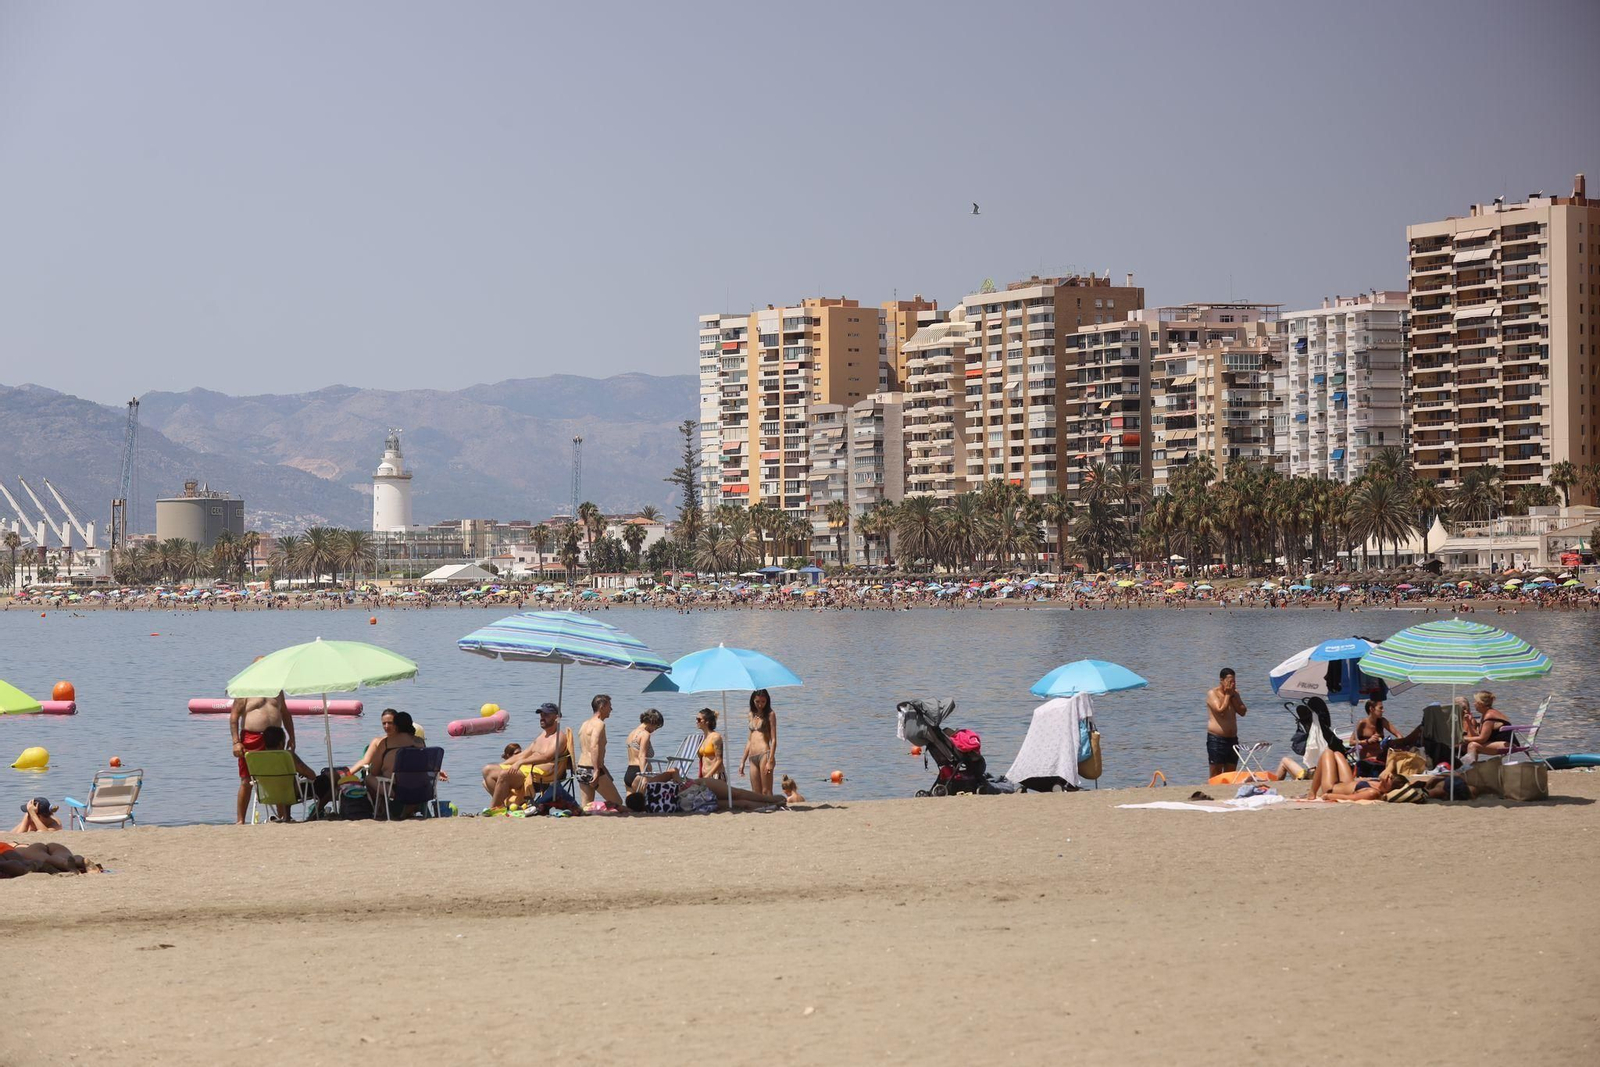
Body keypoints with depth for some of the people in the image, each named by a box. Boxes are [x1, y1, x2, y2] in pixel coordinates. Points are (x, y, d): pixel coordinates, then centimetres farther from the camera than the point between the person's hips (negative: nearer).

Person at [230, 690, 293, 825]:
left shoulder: (277, 689, 14)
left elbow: (285, 714, 21)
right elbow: (234, 716, -8)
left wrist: (291, 737, 13)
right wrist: (236, 742, -16)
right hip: (251, 740, -5)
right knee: (246, 782, -3)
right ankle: (240, 820, 2)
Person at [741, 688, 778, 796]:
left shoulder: (770, 714, 0)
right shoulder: (752, 715, 18)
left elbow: (773, 740, -6)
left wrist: (770, 760, -15)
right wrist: (743, 761, 17)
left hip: (764, 754, -6)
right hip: (752, 758, 6)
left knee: (766, 792, -9)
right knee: (756, 793, 4)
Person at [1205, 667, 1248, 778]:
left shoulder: (1235, 693, 13)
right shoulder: (1212, 694, -6)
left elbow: (1242, 711, 1)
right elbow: (1221, 711, -20)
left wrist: (1233, 695, -5)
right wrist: (1227, 694, -10)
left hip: (1232, 739, 6)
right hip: (1216, 739, -6)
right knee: (1216, 775, -7)